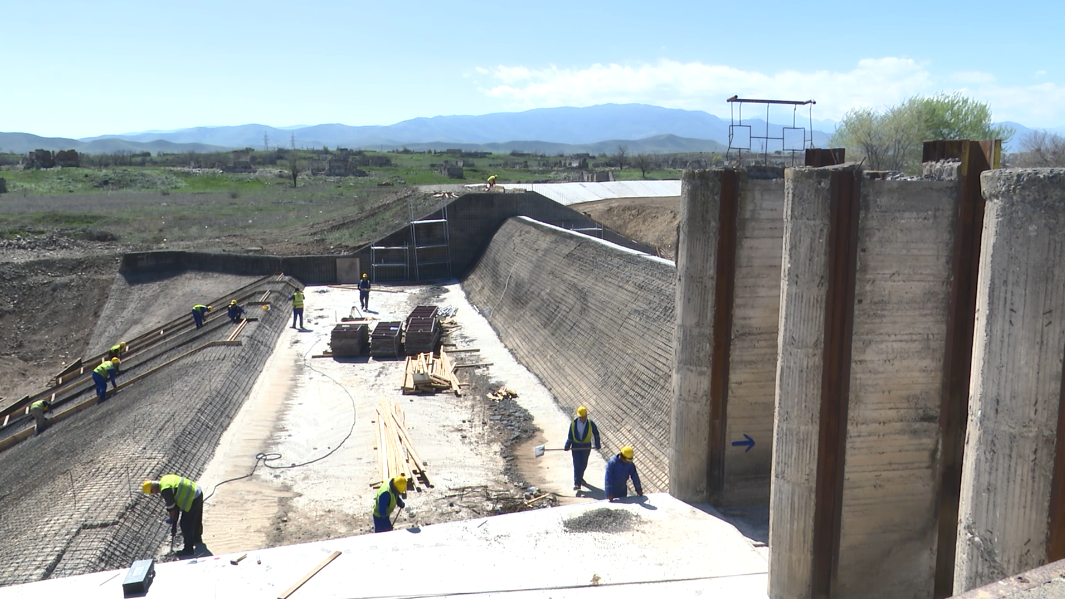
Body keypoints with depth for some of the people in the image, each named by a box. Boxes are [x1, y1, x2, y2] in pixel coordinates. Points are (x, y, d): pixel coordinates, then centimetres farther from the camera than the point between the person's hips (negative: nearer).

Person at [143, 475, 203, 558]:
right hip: (197, 492, 10)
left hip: (192, 499, -10)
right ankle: (197, 540, 49)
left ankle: (188, 549, 13)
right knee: (197, 520, 29)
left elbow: (172, 507, -14)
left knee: (186, 525, 3)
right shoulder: (164, 479, 7)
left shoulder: (165, 490, -23)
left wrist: (172, 520, 3)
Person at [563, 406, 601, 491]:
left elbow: (596, 433, 6)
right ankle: (577, 483, -5)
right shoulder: (573, 423, -10)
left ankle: (580, 478, 38)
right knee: (577, 465, -5)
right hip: (576, 446, -1)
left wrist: (597, 444, 2)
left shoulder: (590, 424, -9)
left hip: (586, 446, 1)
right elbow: (570, 436, -2)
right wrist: (567, 445, -11)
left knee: (584, 464, 14)